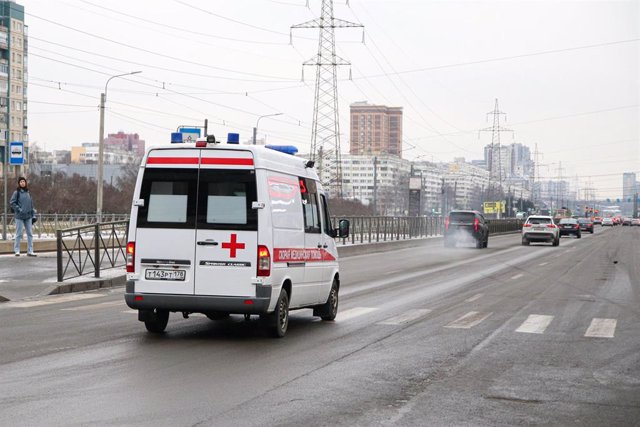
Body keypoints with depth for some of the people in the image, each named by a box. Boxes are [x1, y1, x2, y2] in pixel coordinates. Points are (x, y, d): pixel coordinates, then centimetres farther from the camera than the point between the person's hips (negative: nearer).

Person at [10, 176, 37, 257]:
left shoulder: (28, 192, 12)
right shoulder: (17, 192, -3)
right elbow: (12, 203, -6)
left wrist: (33, 214, 11)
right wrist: (19, 209, -15)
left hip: (28, 217, 5)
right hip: (19, 217, -5)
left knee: (30, 234, 4)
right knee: (19, 234, -2)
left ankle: (30, 251, 8)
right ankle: (17, 250, 6)